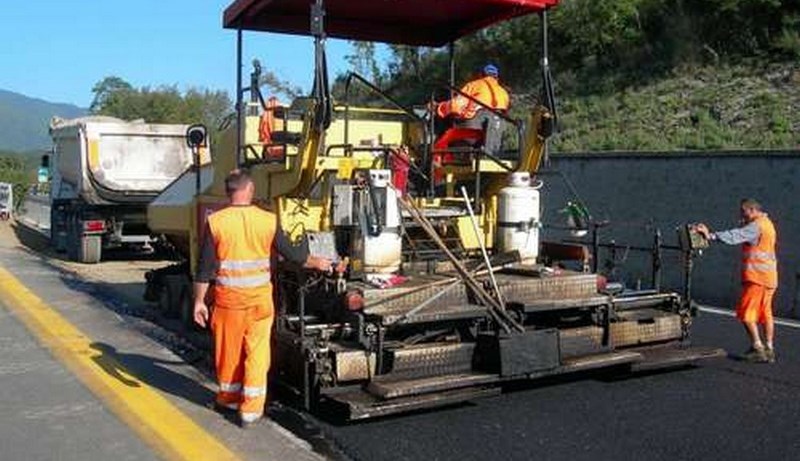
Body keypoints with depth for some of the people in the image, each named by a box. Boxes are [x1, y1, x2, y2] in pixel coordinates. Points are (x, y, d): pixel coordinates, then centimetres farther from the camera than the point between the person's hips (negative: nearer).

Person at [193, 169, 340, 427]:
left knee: (229, 350, 15)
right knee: (257, 353, 6)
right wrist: (317, 263, 18)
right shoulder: (268, 221, -6)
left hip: (228, 299, 0)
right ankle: (251, 409, 8)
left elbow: (205, 267, -7)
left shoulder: (216, 222, -8)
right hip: (260, 299, 0)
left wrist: (199, 301, 0)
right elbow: (291, 254, 1)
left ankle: (229, 398, 33)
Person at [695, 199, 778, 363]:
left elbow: (735, 236, -26)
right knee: (765, 314, 13)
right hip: (769, 277, 10)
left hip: (756, 276, -10)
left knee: (746, 313, -4)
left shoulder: (756, 226, -14)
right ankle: (769, 350, 16)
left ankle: (757, 348, -3)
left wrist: (711, 235, -31)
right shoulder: (767, 224, 19)